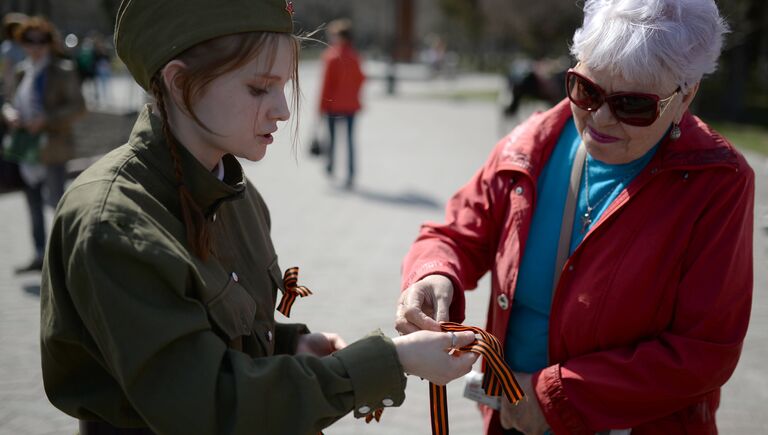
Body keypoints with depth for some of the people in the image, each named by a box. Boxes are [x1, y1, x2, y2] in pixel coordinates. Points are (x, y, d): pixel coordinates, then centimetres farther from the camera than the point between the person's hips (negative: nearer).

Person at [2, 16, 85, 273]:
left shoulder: (63, 71, -7)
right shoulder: (23, 71, 12)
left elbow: (77, 106, -11)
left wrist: (46, 120, -21)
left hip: (52, 147, -7)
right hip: (26, 147, 7)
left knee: (55, 199, -8)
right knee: (33, 202, 10)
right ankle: (40, 255, 19)